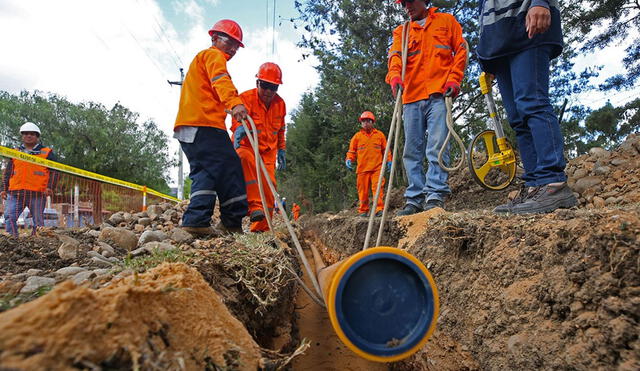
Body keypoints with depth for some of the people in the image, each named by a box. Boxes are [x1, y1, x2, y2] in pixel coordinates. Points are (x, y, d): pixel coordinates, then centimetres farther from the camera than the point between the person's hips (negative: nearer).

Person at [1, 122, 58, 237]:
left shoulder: (47, 153, 10)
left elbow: (54, 171, 4)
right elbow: (8, 172, 22)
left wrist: (50, 187, -9)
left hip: (38, 193, -3)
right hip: (15, 193, 3)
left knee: (38, 221, 1)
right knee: (9, 218, -8)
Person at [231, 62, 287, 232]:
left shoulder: (280, 103, 4)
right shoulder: (246, 98, -13)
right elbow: (237, 120, -30)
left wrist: (281, 151, 13)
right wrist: (239, 128, -52)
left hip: (268, 151, 5)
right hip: (246, 146, -5)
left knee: (269, 184, -6)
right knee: (246, 159, -39)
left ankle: (261, 227, 5)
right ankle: (255, 205, -40)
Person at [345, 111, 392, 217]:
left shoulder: (380, 134, 13)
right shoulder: (357, 136, 12)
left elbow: (385, 149, 17)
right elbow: (351, 151, 13)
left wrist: (389, 161, 6)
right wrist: (349, 160, -5)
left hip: (377, 168, -1)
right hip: (362, 169, 1)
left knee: (378, 188, -12)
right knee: (363, 191, 3)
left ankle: (379, 209, -13)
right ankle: (363, 211, 12)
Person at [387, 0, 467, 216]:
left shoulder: (446, 21, 19)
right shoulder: (401, 31, 22)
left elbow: (461, 50, 12)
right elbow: (395, 55, 4)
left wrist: (454, 78, -4)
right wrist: (394, 76, -18)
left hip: (439, 94, -3)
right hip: (411, 97, 3)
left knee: (437, 146, -15)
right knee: (412, 151, 0)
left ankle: (435, 195, -15)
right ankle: (414, 199, 3)